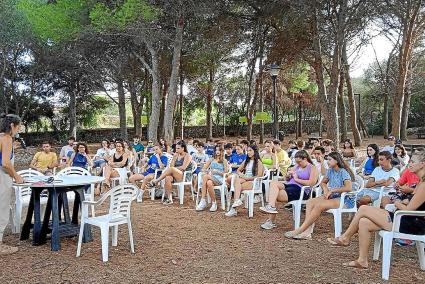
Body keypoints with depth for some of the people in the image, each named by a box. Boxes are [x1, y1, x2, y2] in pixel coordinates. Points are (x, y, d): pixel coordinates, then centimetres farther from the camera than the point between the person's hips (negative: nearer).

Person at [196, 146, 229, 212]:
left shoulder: (224, 161, 15)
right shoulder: (211, 160, 24)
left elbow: (225, 173, 5)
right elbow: (203, 169, 17)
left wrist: (217, 171, -9)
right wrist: (209, 171, -3)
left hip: (219, 179, -3)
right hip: (210, 177, 3)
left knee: (205, 176, -35)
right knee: (208, 183, -37)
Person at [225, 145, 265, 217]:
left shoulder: (258, 162, 1)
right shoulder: (246, 161, 22)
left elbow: (259, 176, -8)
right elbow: (238, 170, 26)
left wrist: (247, 178, -15)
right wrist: (241, 175, 2)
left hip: (253, 182, -5)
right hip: (244, 180, 5)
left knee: (237, 186, -30)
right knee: (237, 180, -30)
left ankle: (233, 209, -35)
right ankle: (237, 200, -43)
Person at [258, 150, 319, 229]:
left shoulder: (313, 168, 2)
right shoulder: (297, 166, 23)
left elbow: (311, 183, -14)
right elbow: (288, 179, 27)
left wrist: (297, 179, -11)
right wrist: (288, 176, 4)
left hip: (301, 191, -7)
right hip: (289, 185, 8)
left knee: (274, 195, -22)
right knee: (274, 183, -21)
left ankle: (271, 221, -14)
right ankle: (271, 206, -31)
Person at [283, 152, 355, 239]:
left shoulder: (343, 172, -13)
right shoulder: (330, 171, 11)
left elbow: (349, 188, -27)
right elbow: (323, 182, 24)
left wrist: (332, 190, -20)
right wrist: (325, 189, 1)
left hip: (345, 200, -8)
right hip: (332, 196, 8)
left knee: (319, 205, -30)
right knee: (310, 202, -15)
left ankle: (299, 231, -29)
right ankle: (307, 231, -29)